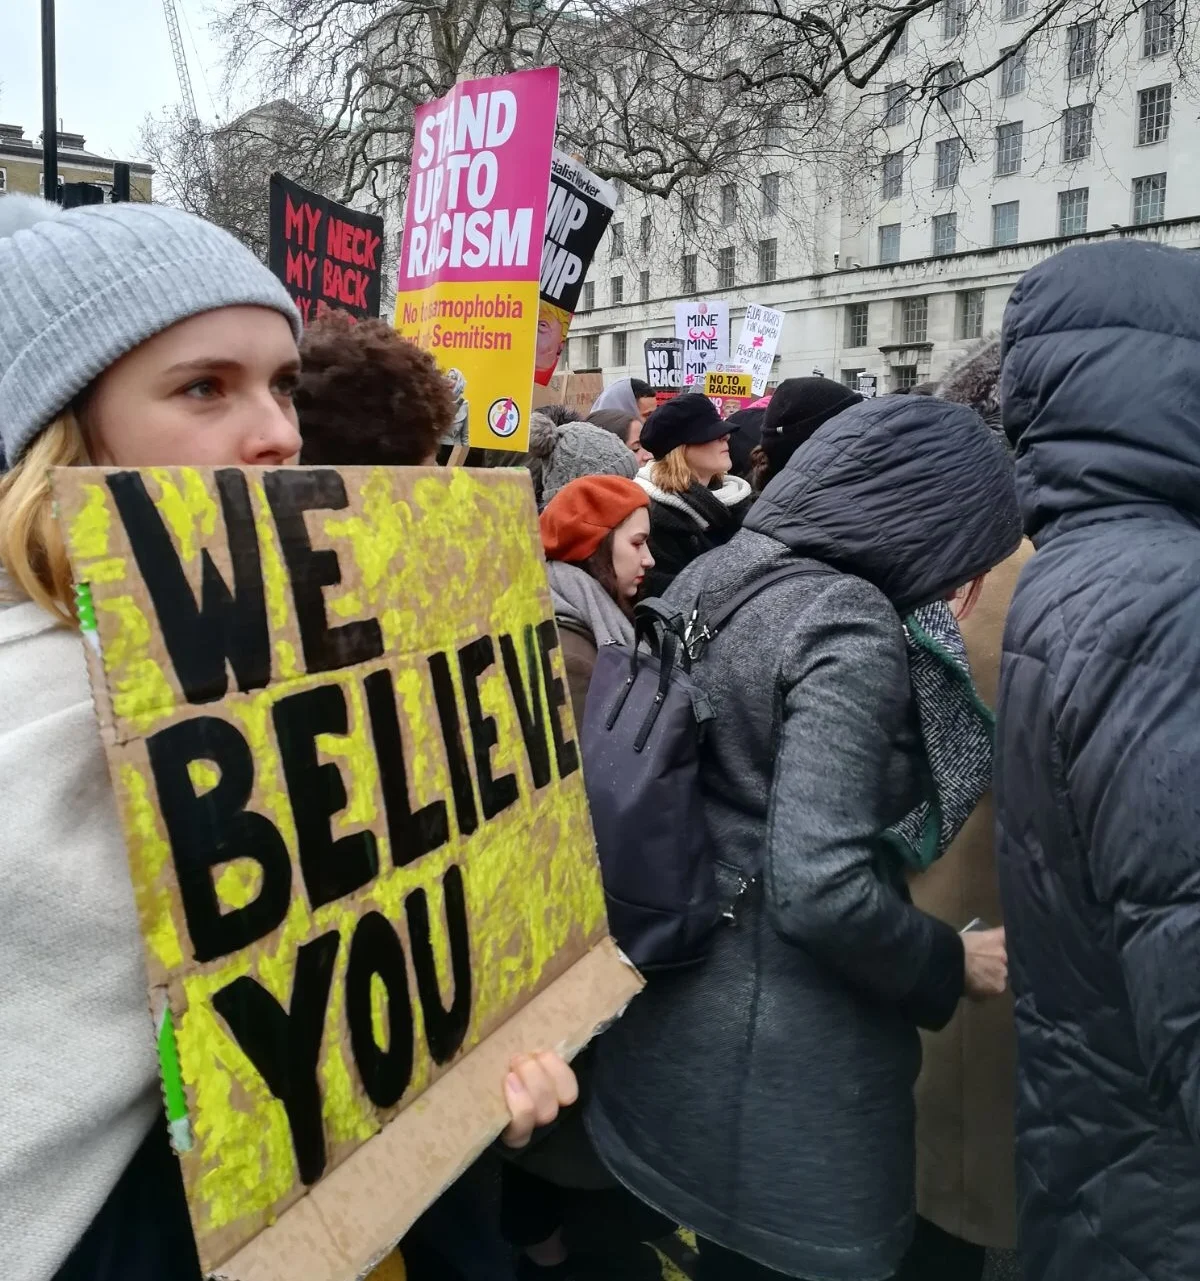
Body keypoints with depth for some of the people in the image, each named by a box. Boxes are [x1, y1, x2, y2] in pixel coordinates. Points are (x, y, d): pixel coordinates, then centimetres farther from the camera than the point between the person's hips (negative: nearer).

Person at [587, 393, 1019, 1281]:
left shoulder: (713, 575, 3)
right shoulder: (849, 627, -23)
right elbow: (820, 892, -28)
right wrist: (952, 965, -12)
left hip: (679, 1003, 8)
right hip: (785, 1049, -8)